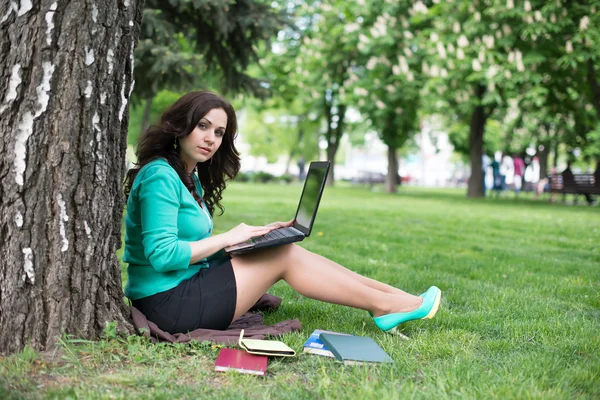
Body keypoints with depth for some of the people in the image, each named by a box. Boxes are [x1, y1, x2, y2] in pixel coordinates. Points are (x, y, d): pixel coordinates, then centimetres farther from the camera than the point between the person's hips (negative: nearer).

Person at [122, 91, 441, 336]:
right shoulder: (160, 177, -16)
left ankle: (389, 295, 5)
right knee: (285, 257, -10)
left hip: (184, 290, 9)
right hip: (168, 303, -9)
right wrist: (226, 238, -15)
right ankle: (383, 305, 1)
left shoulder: (190, 179, 15)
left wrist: (255, 235, 5)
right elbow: (162, 254, -25)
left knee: (283, 248, 2)